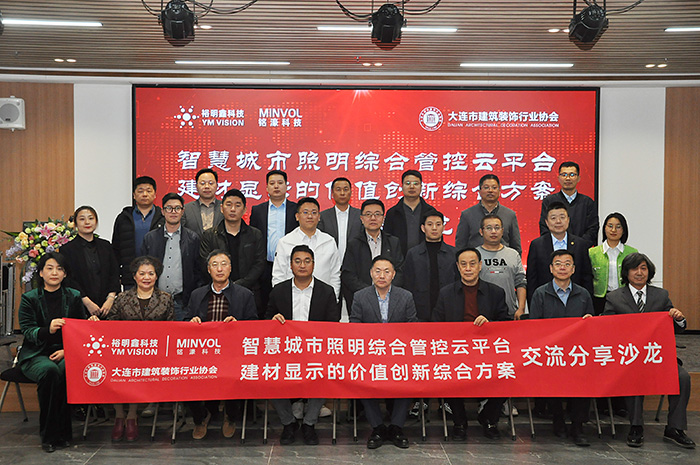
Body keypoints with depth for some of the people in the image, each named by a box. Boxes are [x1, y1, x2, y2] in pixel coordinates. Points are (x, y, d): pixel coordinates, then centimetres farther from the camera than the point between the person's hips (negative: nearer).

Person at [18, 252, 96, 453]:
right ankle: (48, 435, -18)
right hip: (36, 355, -1)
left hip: (66, 353, 1)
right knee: (49, 371, -35)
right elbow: (27, 331, -5)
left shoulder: (74, 297, 10)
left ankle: (57, 434, -18)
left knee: (67, 371, -34)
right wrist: (49, 329, -27)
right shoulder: (29, 298, 6)